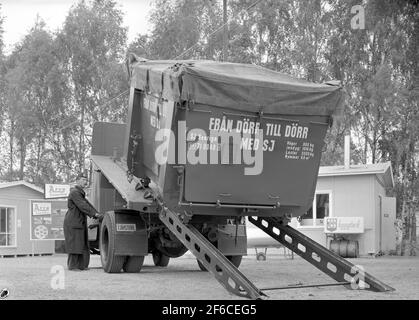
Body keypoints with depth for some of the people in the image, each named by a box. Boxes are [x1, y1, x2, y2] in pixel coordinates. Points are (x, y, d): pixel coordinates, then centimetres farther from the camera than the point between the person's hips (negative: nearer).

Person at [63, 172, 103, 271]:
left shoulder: (80, 193, 21)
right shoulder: (74, 192, -12)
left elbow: (87, 205, 15)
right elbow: (82, 206, -22)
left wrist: (98, 215, 3)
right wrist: (95, 214, -28)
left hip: (80, 223, 10)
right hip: (73, 223, -10)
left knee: (82, 244, 6)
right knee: (74, 244, -7)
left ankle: (82, 265, 8)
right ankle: (72, 266, -3)